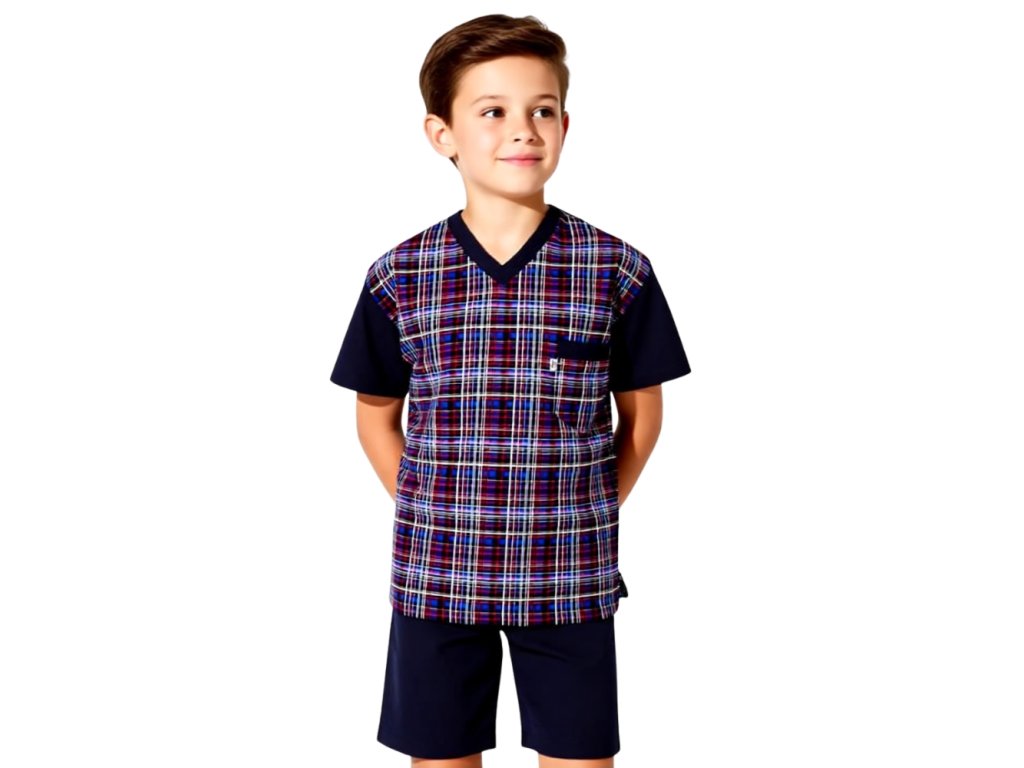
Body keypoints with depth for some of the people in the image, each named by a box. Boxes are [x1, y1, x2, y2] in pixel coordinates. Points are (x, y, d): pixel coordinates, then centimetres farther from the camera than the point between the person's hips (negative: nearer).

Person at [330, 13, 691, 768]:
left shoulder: (618, 272, -5)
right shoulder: (398, 278, -3)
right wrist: (430, 517, 4)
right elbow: (377, 414, 9)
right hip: (434, 577, 1)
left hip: (571, 581, 0)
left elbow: (641, 411, 5)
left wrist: (590, 518, 2)